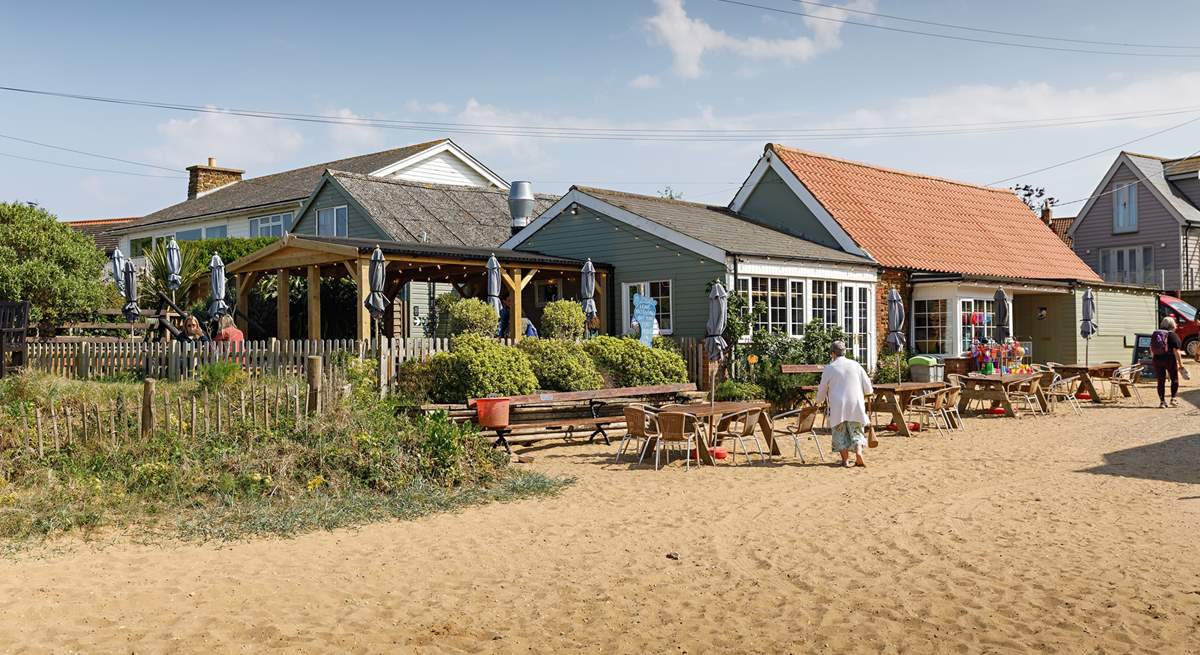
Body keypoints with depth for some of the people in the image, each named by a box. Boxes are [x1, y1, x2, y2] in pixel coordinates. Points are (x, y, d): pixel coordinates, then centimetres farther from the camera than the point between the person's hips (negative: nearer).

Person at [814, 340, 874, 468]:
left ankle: (845, 459, 4)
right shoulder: (855, 365, 4)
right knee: (856, 431, 10)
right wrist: (865, 394, 31)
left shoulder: (829, 368, -2)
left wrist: (817, 401, 26)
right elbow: (868, 388, 8)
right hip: (856, 405, 2)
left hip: (838, 407, -2)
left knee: (840, 433, 9)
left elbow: (822, 390, 7)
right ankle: (859, 453, -12)